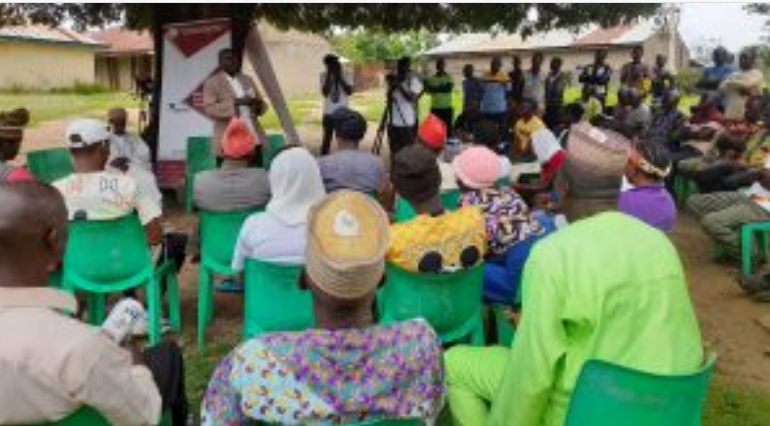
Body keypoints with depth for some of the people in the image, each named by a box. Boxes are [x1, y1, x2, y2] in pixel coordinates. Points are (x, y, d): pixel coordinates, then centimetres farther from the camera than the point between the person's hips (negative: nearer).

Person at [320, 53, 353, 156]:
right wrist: (329, 76, -18)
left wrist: (339, 77, -16)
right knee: (327, 138, 7)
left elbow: (350, 91, -13)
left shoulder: (345, 75, -3)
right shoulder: (324, 75, -4)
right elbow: (325, 93, -16)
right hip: (329, 113, -1)